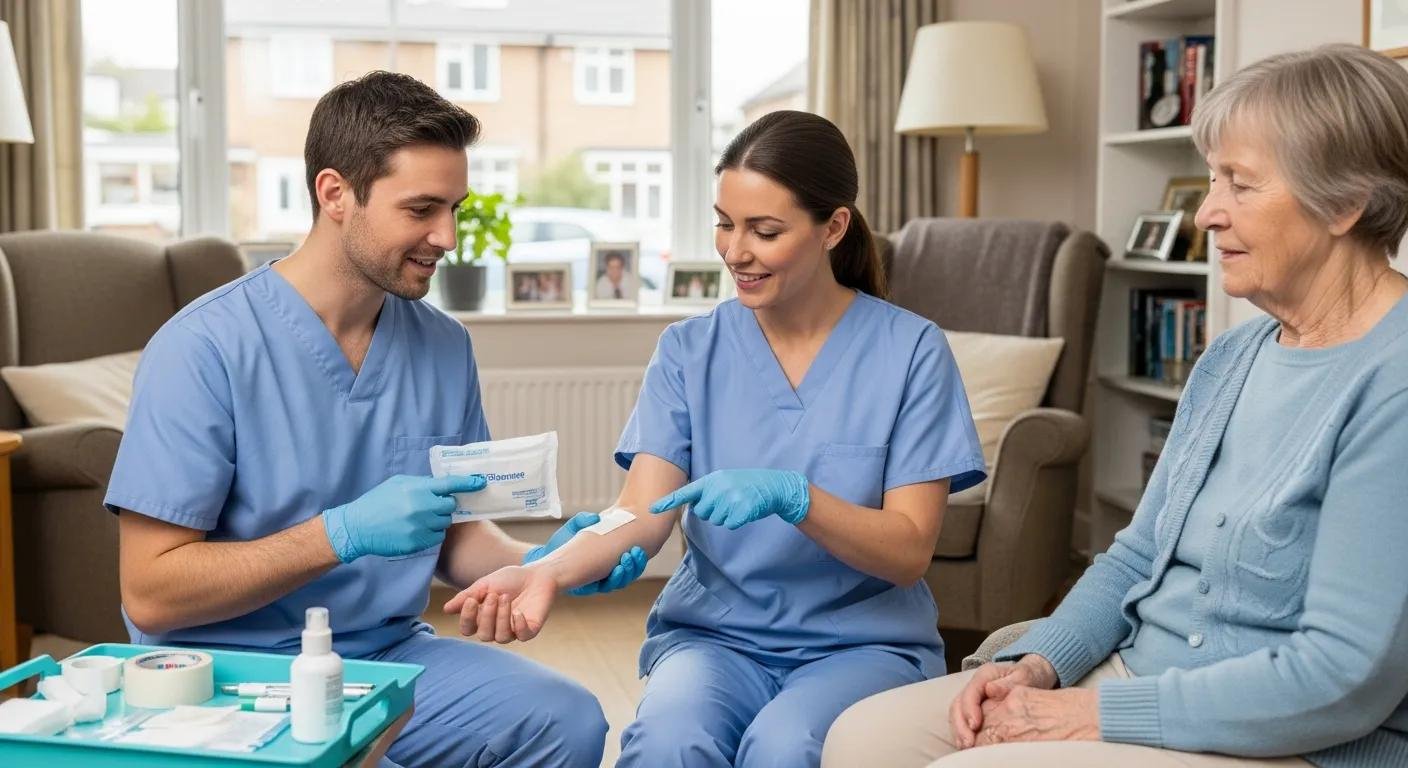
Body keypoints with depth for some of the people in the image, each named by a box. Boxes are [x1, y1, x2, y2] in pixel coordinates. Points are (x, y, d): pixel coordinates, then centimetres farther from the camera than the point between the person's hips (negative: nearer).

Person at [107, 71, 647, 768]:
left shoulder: (443, 346, 3)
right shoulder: (204, 349, -15)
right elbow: (150, 593, -16)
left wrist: (539, 563, -10)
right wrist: (346, 532, -24)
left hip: (390, 656, 4)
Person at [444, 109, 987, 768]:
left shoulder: (910, 351, -4)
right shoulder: (689, 351, 3)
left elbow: (909, 552, -8)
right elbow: (643, 516, -8)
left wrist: (790, 496, -26)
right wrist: (549, 570, -29)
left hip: (863, 640, -1)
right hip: (716, 632, 1)